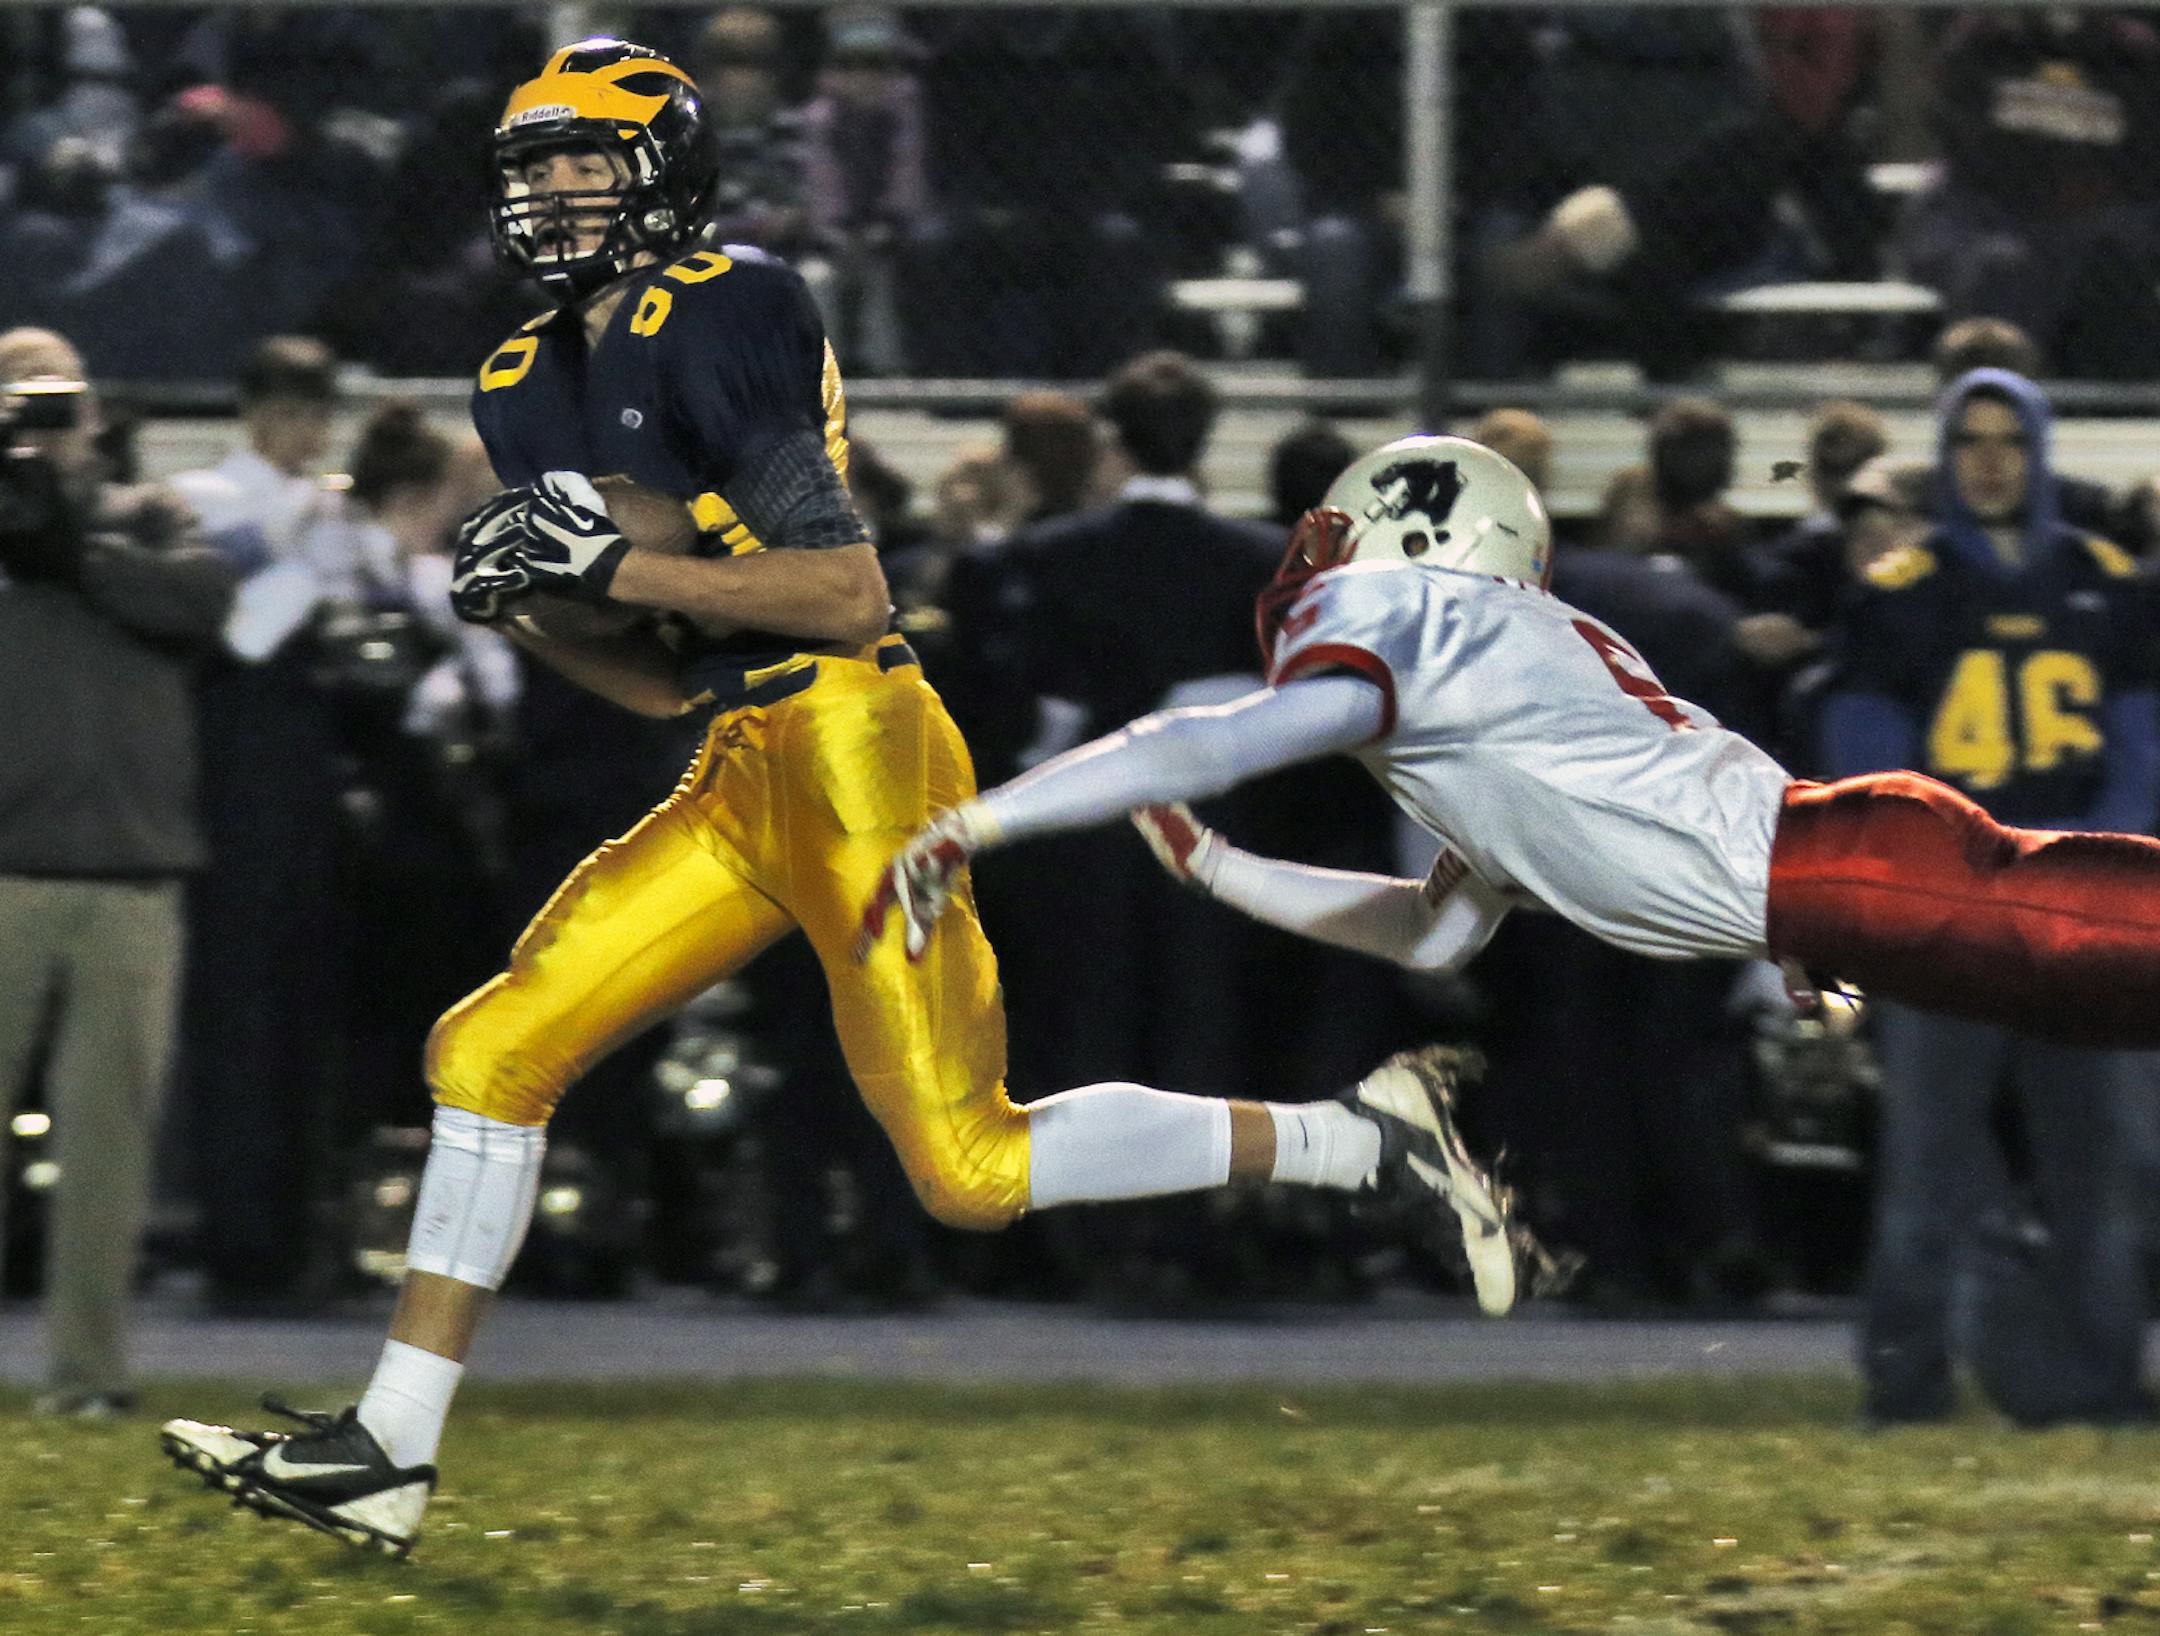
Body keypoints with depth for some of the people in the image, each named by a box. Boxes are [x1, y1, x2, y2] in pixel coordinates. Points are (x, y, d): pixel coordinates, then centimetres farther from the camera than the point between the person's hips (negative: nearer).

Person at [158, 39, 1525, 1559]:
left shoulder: (722, 319, -10)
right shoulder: (537, 389, 17)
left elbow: (850, 595, -15)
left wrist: (611, 565, -18)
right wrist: (531, 604, 0)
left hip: (853, 744, -9)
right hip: (741, 778, 9)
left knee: (972, 1170, -12)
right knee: (494, 1049, 2)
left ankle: (1365, 1137, 1)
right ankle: (390, 1453, 6)